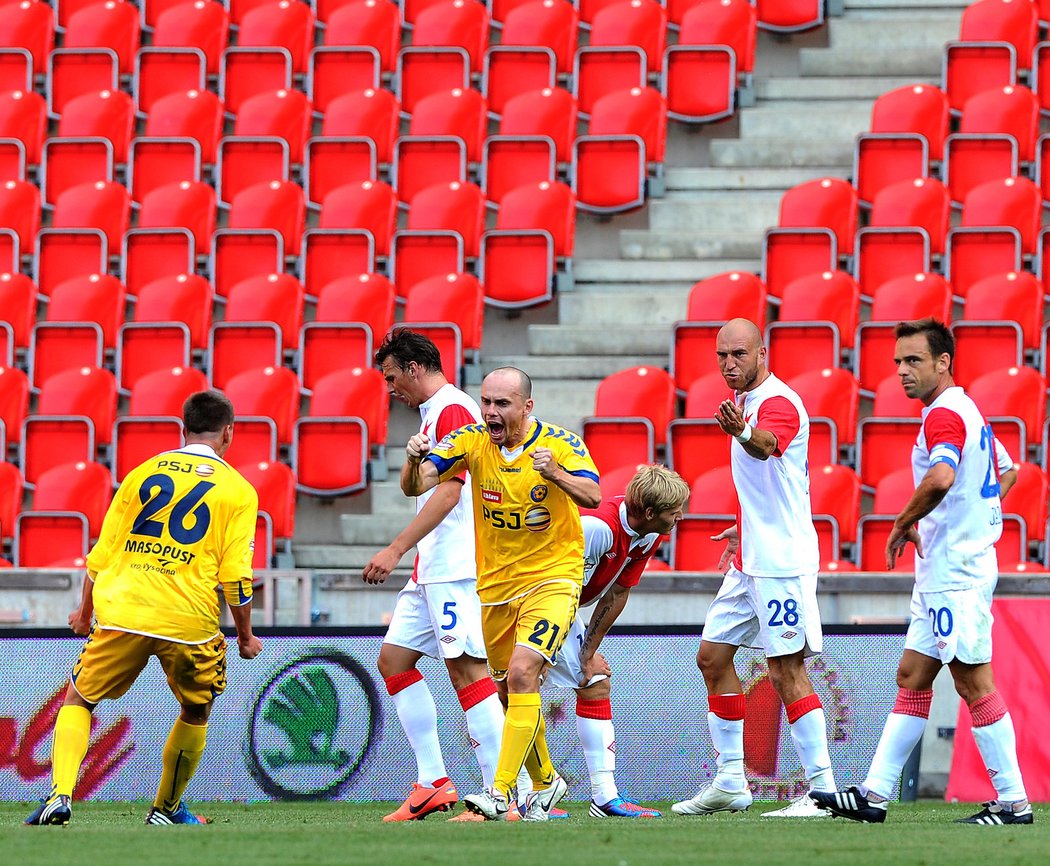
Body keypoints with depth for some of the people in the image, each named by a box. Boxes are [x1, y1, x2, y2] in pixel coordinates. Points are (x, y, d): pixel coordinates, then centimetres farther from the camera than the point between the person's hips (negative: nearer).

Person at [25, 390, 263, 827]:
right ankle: (166, 809, 28)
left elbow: (101, 555, 14)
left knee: (78, 700, 14)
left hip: (121, 611, 1)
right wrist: (246, 636, 12)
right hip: (189, 623, -1)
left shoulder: (143, 473, 12)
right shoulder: (238, 491, 4)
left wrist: (84, 611, 29)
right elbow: (235, 577, -2)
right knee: (196, 712, 24)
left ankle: (60, 794, -6)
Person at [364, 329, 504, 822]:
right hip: (432, 569, 11)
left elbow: (449, 490, -21)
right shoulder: (433, 414, 20)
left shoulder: (452, 410, -11)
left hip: (456, 567, -11)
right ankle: (433, 783, 8)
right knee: (394, 658, 9)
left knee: (466, 669, -13)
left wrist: (397, 549, -24)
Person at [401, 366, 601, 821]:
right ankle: (545, 782, 34)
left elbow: (592, 497, -27)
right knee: (511, 687, 13)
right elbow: (415, 486, -12)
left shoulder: (562, 444, -13)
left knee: (522, 672, -23)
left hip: (552, 576, -5)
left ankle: (500, 793, -25)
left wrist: (555, 473, -45)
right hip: (494, 584, 5)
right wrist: (415, 460, -34)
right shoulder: (472, 441, -6)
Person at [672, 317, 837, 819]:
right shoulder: (748, 403, 15)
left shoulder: (779, 403, -16)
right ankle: (730, 783, 18)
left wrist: (743, 433, -61)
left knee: (786, 671, -11)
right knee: (713, 656, 12)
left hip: (782, 563, -10)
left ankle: (822, 787, -8)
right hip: (750, 564, 10)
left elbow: (766, 446, -40)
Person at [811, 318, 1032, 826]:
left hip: (956, 570, -11)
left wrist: (903, 526, -20)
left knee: (974, 683, -7)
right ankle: (875, 795, 11)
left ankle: (1013, 802, -3)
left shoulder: (944, 414, -16)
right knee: (911, 676, 10)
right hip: (941, 570, 11)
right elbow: (1006, 472, 31)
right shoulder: (966, 411, 16)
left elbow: (941, 478, -35)